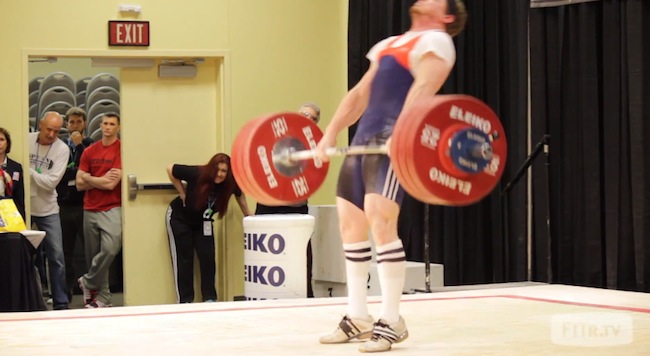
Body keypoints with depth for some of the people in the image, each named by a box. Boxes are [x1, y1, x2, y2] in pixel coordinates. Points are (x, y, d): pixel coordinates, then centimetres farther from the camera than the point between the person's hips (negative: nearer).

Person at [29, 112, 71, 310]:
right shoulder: (26, 141, -5)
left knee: (56, 256, 0)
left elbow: (51, 182, -13)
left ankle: (61, 303, 9)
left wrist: (28, 171, -17)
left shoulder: (62, 149, -6)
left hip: (47, 210, 0)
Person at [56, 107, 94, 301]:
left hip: (84, 205, -3)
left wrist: (79, 145, -9)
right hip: (64, 205, 3)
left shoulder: (90, 146, 4)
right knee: (65, 252, 5)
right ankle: (66, 292, 10)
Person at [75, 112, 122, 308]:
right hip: (90, 210, 5)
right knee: (92, 254, 8)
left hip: (112, 209, -5)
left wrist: (89, 178, 0)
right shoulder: (89, 151, 10)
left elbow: (111, 184, -11)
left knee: (110, 248, -23)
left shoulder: (121, 150, -5)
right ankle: (102, 297, 18)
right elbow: (79, 184, 7)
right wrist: (101, 179, -5)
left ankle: (88, 283, -2)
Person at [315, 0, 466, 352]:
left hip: (395, 141, -9)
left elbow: (423, 88, -14)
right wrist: (330, 134, 18)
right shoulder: (387, 45, 29)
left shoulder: (435, 41, 2)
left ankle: (392, 321, -16)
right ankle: (357, 318, 15)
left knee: (380, 220, -21)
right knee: (350, 223, 7)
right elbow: (360, 93, 27)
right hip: (364, 137, 9)